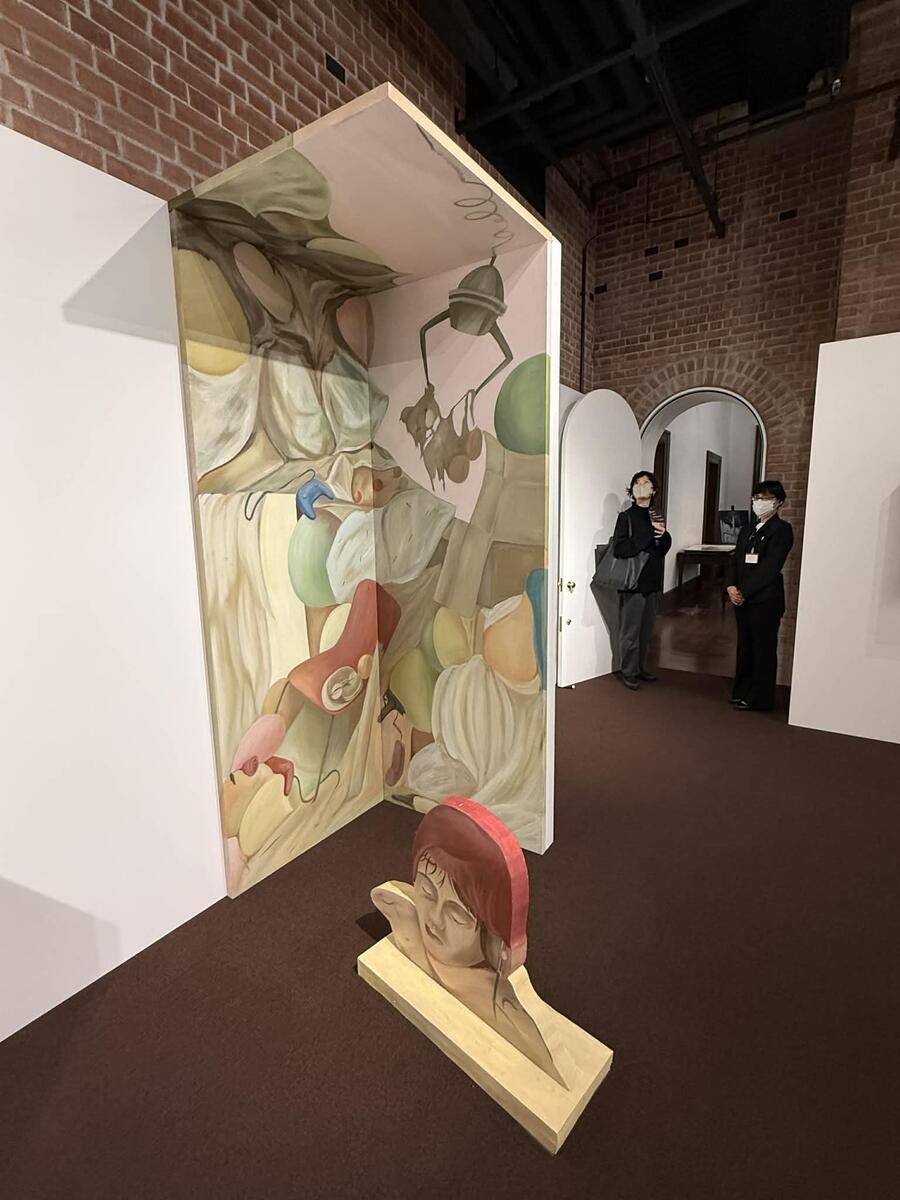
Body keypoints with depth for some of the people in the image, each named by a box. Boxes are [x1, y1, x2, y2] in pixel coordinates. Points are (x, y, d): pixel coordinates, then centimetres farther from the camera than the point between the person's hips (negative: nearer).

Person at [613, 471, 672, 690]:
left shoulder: (657, 517, 11)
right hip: (633, 583, -6)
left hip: (652, 583, 6)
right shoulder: (626, 516, -5)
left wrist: (663, 534, -10)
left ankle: (641, 668, 26)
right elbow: (619, 548, -17)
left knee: (647, 630, 13)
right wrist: (649, 536, -17)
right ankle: (628, 672, 13)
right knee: (630, 631, 1)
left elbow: (665, 548, 11)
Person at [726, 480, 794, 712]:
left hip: (766, 599, -6)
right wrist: (731, 586, -6)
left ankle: (759, 699, 11)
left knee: (763, 649, 2)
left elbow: (769, 567, -15)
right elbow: (735, 560, 11)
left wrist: (744, 592, -16)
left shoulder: (782, 530, -6)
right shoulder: (747, 530, 16)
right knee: (744, 646, 13)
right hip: (743, 598, 7)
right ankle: (742, 692, 25)